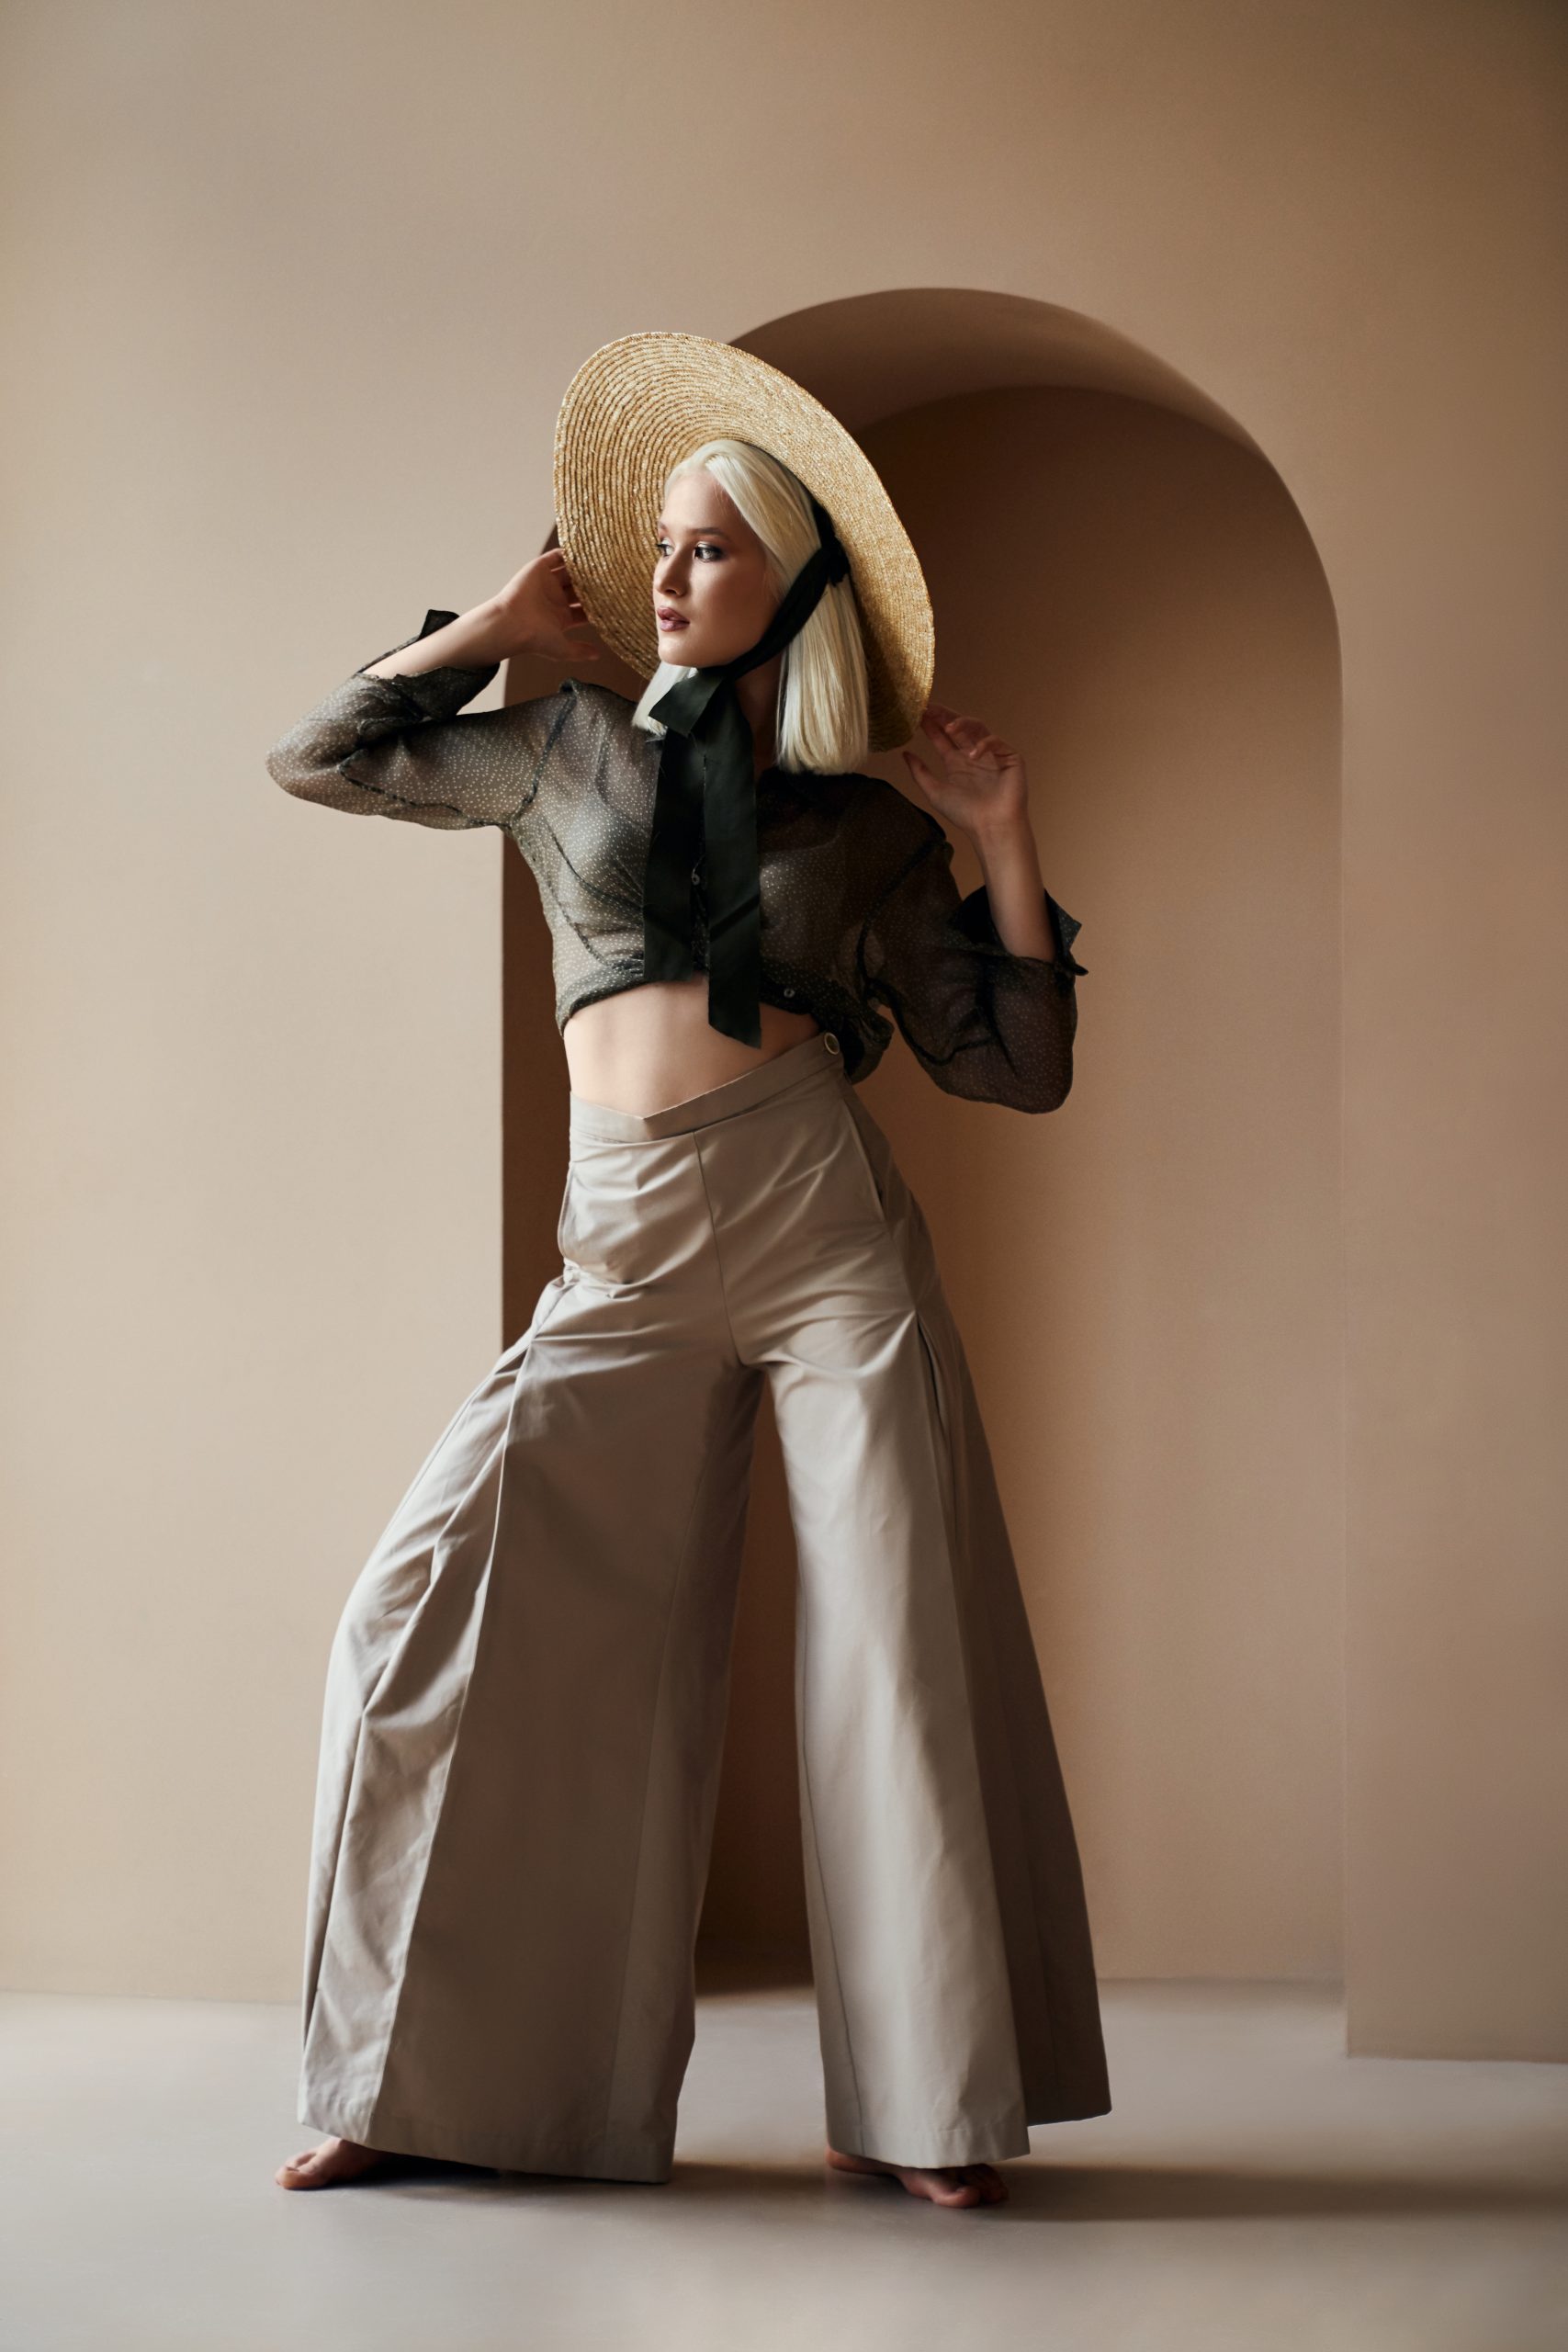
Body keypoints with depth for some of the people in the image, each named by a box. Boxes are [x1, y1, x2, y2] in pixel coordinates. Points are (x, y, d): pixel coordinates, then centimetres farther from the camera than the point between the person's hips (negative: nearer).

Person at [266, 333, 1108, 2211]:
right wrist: (494, 631, 16)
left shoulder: (870, 827, 11)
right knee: (432, 1608, -9)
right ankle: (419, 2082, 3)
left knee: (895, 1654, -4)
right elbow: (318, 758, 20)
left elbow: (1017, 1067, 10)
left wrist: (1004, 840, 1)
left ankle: (920, 2106, 8)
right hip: (627, 1262, 1)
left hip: (828, 1227, -1)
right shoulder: (571, 752, 14)